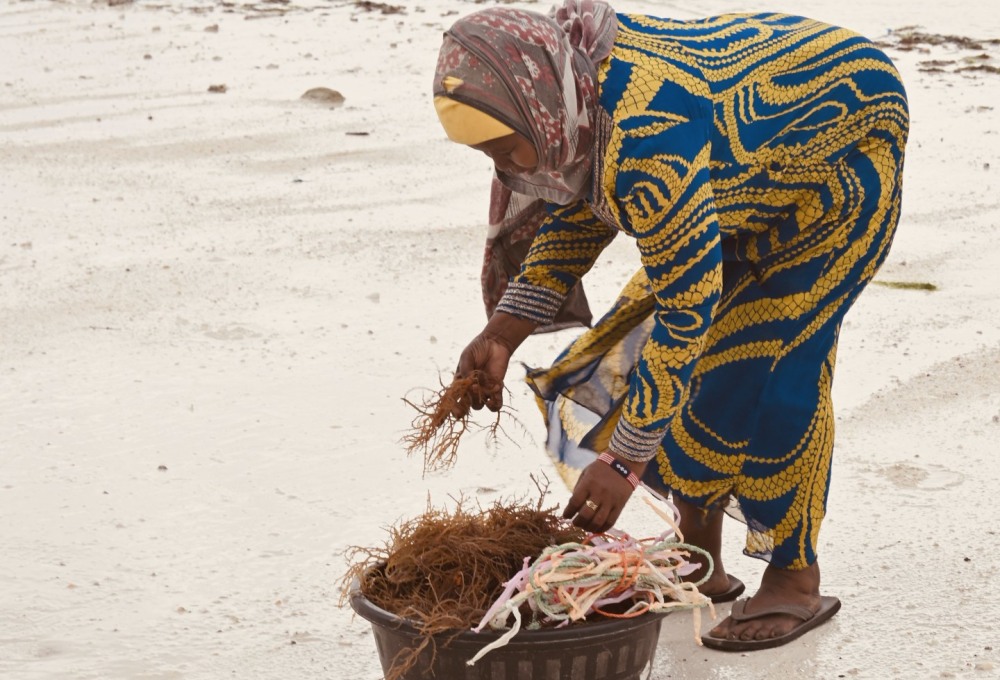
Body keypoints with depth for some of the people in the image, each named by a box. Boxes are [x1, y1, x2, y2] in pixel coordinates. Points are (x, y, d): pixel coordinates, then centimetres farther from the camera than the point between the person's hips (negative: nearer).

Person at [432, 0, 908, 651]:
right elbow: (575, 214, 1)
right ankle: (701, 560, 12)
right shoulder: (573, 78, -14)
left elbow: (687, 311, -38)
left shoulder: (646, 145, -41)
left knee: (771, 358, -15)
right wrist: (502, 336, -8)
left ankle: (797, 581, -3)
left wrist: (624, 462, -35)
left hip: (846, 135, -9)